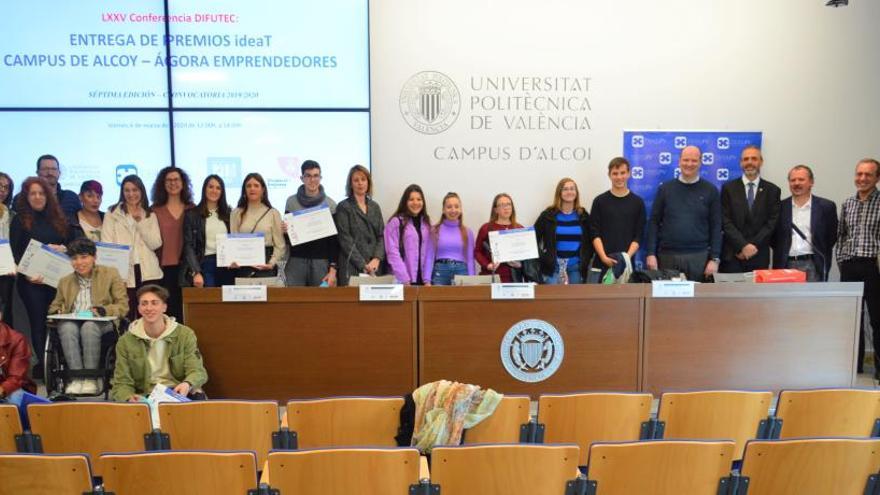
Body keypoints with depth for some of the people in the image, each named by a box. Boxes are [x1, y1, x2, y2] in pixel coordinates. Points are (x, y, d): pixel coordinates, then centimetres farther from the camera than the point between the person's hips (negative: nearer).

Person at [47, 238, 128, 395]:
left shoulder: (110, 274, 11)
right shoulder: (65, 281, 23)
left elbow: (123, 306, 4)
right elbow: (54, 306, 28)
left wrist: (103, 310, -16)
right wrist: (58, 312, 2)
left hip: (101, 323, -3)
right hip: (71, 323, 3)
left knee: (89, 326, -37)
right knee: (67, 327, -33)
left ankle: (91, 379, -32)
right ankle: (76, 378, -36)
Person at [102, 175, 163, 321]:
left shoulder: (150, 215, 14)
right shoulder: (112, 214, 9)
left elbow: (156, 244, 2)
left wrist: (140, 222, -5)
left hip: (147, 273, 2)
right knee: (126, 317, -4)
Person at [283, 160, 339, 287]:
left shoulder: (330, 204, 2)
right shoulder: (292, 201, 5)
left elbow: (334, 240, 2)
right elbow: (286, 238, 13)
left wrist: (333, 269, -4)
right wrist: (285, 230, -10)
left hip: (321, 263, -1)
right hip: (296, 262, 1)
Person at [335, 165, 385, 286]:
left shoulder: (375, 207, 15)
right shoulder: (343, 207, 1)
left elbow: (381, 236, 9)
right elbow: (345, 240, -6)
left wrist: (377, 259, -8)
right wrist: (363, 265, -13)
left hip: (375, 267, 4)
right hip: (352, 268, -4)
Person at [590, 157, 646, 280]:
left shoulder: (638, 202, 7)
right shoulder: (600, 201, 5)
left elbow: (638, 236, 3)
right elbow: (595, 233, 0)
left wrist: (627, 256, -12)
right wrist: (604, 257, -13)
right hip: (602, 262, 0)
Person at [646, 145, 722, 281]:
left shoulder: (710, 191, 5)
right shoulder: (665, 188, 7)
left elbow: (716, 227, 4)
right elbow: (654, 223, 5)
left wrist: (714, 259, -4)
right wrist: (651, 253, -3)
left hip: (699, 257, 0)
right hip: (667, 256, 1)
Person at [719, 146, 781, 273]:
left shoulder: (772, 190, 7)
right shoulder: (728, 188, 5)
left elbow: (772, 223, 1)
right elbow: (725, 221, -3)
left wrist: (753, 246, -10)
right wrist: (743, 246, -13)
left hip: (759, 256, 1)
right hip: (732, 255, -1)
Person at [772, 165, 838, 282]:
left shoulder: (826, 206, 5)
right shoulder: (780, 207, 7)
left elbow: (832, 236, 10)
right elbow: (772, 236, 13)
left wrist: (820, 254, 6)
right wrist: (782, 253, 6)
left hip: (813, 266, -1)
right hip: (786, 265, 1)